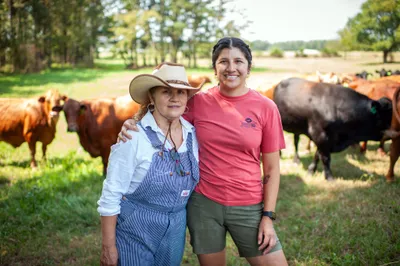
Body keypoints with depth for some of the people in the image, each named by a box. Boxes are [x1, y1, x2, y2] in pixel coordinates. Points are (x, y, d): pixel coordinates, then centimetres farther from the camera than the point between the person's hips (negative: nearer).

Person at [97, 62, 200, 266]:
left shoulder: (193, 134, -2)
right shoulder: (134, 137, -17)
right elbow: (111, 195, -14)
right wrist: (108, 246, -13)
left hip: (176, 231, 5)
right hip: (135, 231, -5)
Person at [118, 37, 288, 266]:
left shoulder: (265, 107, -5)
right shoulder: (199, 103, -2)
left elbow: (272, 168, -2)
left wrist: (268, 216, -7)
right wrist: (133, 124, -9)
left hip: (248, 207, -1)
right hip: (203, 203, 1)